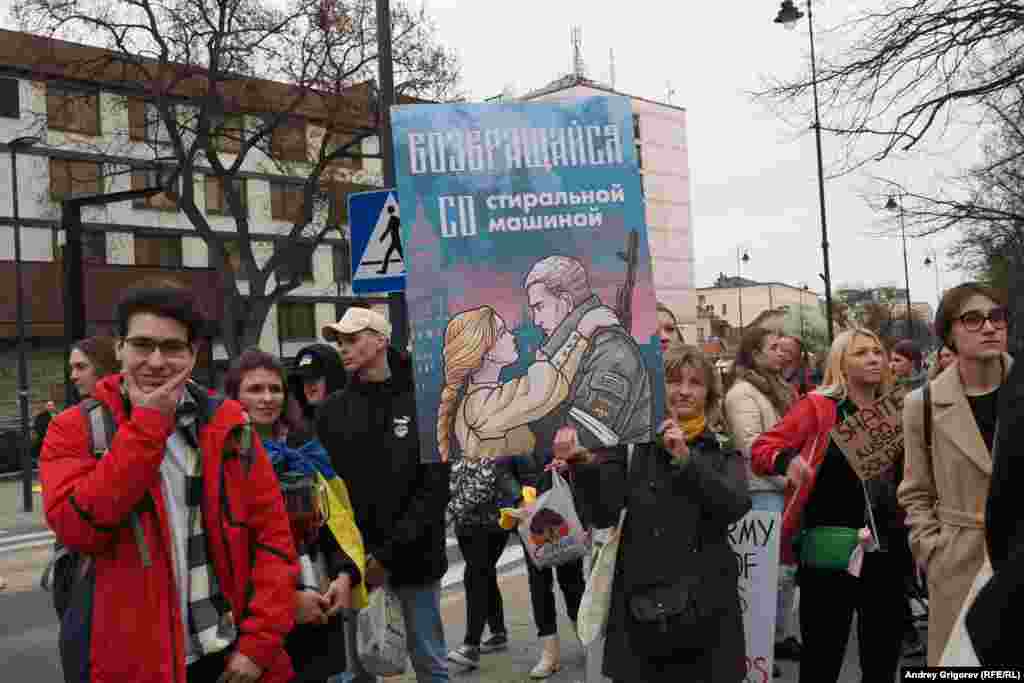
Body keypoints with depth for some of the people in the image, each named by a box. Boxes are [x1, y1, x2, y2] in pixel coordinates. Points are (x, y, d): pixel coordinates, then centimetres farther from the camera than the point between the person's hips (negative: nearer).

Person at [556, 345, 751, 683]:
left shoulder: (724, 451, 5)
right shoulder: (632, 441, 1)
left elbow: (737, 506, -12)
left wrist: (686, 459, -23)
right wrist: (580, 461, -30)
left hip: (705, 604, 1)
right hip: (639, 601, -1)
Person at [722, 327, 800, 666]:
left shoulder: (779, 387, 18)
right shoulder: (742, 391, -10)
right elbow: (751, 445, -18)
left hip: (787, 488, 8)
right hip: (764, 490, -8)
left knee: (788, 565, 13)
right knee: (773, 569, -7)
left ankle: (783, 635, 24)